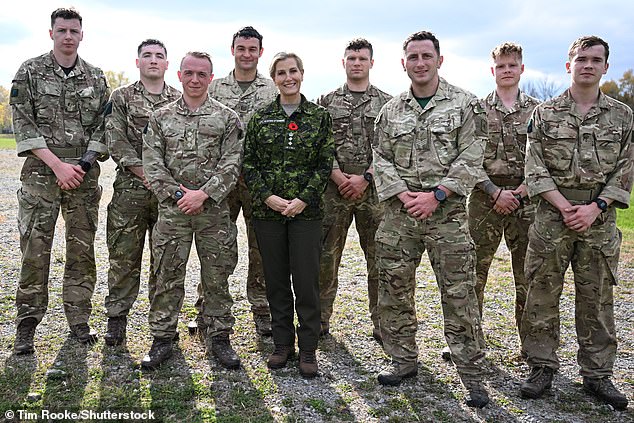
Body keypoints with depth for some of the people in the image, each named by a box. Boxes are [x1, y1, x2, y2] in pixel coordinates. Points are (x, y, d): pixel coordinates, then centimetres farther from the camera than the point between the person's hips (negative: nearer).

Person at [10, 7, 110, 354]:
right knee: (35, 250, -1)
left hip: (84, 173, 2)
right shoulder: (30, 72, 2)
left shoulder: (96, 78, 9)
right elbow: (24, 125, -4)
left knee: (82, 250, 6)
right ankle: (26, 324, 12)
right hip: (41, 171, -2)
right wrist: (57, 165, -12)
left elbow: (102, 127, 7)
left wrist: (85, 163, -8)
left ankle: (78, 319, 18)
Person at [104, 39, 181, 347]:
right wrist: (145, 173, -12)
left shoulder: (180, 100, 11)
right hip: (129, 189, -1)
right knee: (123, 256, 3)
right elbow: (116, 142, -3)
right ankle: (116, 318, 16)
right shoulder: (121, 97, 7)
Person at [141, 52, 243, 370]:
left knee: (216, 278, 7)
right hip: (172, 210, 1)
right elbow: (152, 164, 1)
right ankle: (162, 339, 20)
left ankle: (219, 337, 21)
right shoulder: (161, 117, 8)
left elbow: (231, 164, -5)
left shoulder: (227, 118, 4)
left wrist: (203, 194, -16)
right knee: (167, 278, 7)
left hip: (214, 210, -1)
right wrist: (177, 194, -11)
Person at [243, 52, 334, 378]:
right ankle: (283, 344, 24)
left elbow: (325, 164, -1)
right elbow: (249, 164, 4)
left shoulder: (319, 116, 3)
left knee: (306, 282, 0)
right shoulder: (260, 118, 6)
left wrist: (303, 199, -12)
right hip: (267, 211, 2)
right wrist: (268, 197, -10)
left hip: (306, 211, -1)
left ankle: (308, 349, 15)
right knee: (276, 281, 9)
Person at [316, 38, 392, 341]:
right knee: (326, 256, 5)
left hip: (373, 189, 0)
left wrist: (365, 178, -11)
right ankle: (320, 321, 17)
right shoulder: (327, 102, 10)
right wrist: (339, 177, -10)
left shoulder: (386, 103, 8)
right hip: (334, 188, 1)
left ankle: (382, 324, 15)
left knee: (379, 258, 4)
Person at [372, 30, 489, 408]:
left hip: (447, 212, -3)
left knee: (459, 294, -1)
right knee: (395, 291, 9)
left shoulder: (465, 104, 1)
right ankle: (404, 360, 26)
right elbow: (381, 160, 7)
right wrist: (402, 195, -8)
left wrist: (436, 195, -14)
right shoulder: (391, 111, 11)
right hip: (399, 211, 4)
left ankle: (472, 373, 12)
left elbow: (470, 158, -6)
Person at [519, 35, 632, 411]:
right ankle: (542, 367, 17)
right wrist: (565, 207, -12)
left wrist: (594, 208, -10)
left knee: (597, 298, 8)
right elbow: (535, 170, -2)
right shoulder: (545, 113, 3)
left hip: (600, 218, 1)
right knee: (542, 294, 3)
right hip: (551, 215, -1)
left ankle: (598, 374, 20)